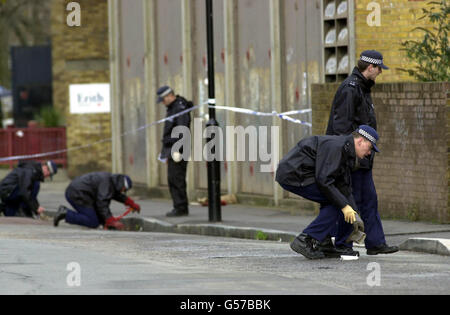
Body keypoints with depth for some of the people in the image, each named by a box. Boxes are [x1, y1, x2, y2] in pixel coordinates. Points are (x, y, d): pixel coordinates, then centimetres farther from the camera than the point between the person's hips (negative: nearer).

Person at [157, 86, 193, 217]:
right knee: (173, 180, 9)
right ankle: (179, 207, 11)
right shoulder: (172, 108, 19)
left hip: (178, 150, -10)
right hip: (171, 149, 10)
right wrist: (167, 152, 23)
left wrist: (177, 149, -25)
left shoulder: (181, 108, -13)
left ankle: (181, 208, -10)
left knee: (176, 179, -11)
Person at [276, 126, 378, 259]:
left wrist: (354, 215, 10)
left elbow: (345, 188, 19)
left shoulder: (346, 151, 15)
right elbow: (323, 180, -24)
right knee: (336, 202, -12)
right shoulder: (335, 146, -18)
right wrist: (344, 206, -20)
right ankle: (305, 241, -14)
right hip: (293, 175, -11)